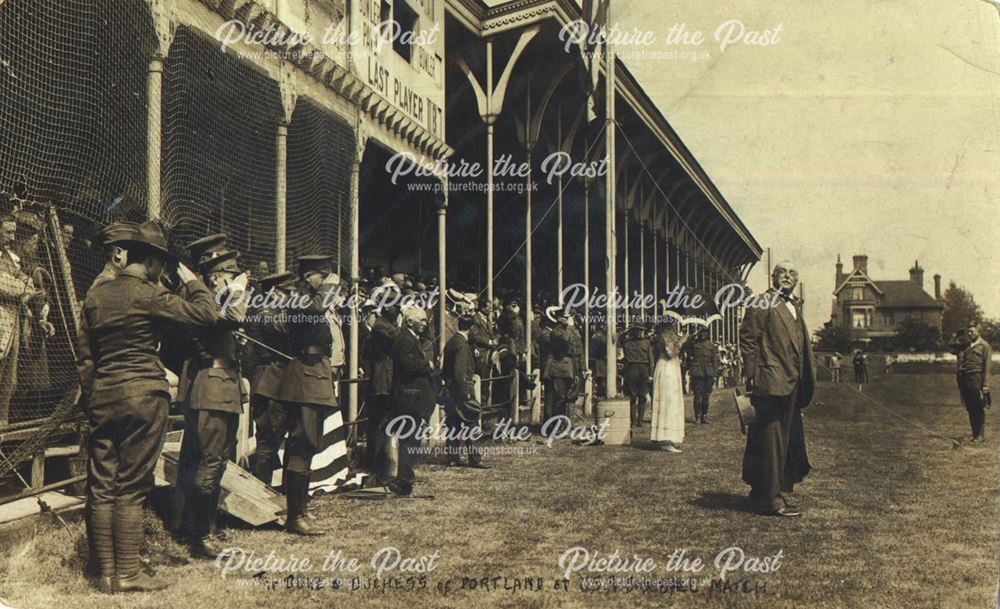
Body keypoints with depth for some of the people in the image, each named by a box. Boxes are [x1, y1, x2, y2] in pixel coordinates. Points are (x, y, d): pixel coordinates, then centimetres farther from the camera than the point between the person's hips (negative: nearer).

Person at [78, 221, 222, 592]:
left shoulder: (95, 296, 11)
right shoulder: (149, 295, -9)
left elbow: (85, 356, 15)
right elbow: (208, 314, -12)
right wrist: (192, 280, 5)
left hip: (101, 398, 6)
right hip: (143, 396, -6)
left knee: (101, 486, 7)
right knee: (131, 487, -2)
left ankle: (106, 573, 12)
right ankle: (127, 574, 3)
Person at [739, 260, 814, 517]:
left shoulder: (795, 307, 19)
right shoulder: (761, 304, -6)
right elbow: (747, 339, -11)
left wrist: (805, 381, 17)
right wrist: (753, 378, -16)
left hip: (792, 384, 9)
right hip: (772, 383, -9)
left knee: (787, 440, 13)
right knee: (771, 440, -5)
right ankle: (772, 498, 0)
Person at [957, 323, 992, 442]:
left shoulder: (984, 346, -1)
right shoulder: (966, 346, 18)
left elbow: (987, 366, -7)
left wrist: (985, 385, -11)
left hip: (976, 378, -6)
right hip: (965, 379, 6)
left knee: (979, 409, -2)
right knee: (970, 409, 8)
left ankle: (980, 435, 3)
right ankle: (974, 434, 15)